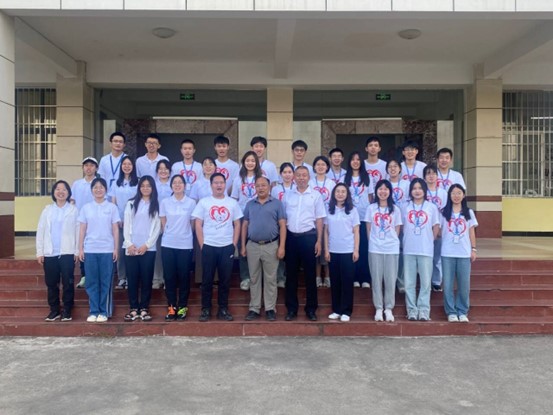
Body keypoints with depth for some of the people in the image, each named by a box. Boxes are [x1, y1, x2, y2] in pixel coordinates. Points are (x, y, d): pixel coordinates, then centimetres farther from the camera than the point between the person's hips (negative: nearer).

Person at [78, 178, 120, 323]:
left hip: (107, 250, -1)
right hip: (90, 250, 2)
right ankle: (93, 311, 13)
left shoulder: (112, 207, 3)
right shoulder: (86, 208, 8)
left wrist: (116, 249, -2)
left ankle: (104, 311, 10)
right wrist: (80, 248, 2)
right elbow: (82, 230, 8)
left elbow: (115, 229, 3)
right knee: (91, 282, 5)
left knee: (106, 282, 2)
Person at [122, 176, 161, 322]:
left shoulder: (156, 205, 6)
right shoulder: (131, 204, 10)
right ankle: (134, 309, 10)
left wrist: (146, 245, -9)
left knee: (146, 279, 2)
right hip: (131, 248, 1)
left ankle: (144, 309, 10)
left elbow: (157, 227, 0)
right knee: (132, 279, 2)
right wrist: (129, 244, -7)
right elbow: (126, 225, 5)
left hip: (148, 248, -1)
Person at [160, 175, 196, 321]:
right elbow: (163, 224, 9)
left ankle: (182, 307, 15)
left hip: (185, 245, -1)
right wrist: (170, 235, 7)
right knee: (169, 277, 4)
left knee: (184, 277, 4)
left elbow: (192, 224, 7)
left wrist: (184, 234, 9)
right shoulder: (165, 202, 4)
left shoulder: (191, 203, 1)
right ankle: (171, 307, 14)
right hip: (168, 245, 1)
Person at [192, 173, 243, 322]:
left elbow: (237, 224, 8)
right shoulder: (203, 202, 2)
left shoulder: (232, 203, 7)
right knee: (207, 279, 4)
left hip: (227, 247, 1)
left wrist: (234, 244, 1)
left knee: (225, 280, 7)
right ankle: (206, 309, 14)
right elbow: (198, 225, 1)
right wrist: (202, 245, -5)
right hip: (208, 246, -1)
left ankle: (223, 309, 17)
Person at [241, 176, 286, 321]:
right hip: (252, 246, 3)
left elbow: (282, 225, -3)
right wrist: (243, 246, 5)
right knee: (254, 279, 8)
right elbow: (245, 225, 11)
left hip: (271, 246, -3)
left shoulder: (277, 203, 1)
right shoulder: (250, 204, 10)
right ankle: (254, 309, 16)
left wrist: (281, 246, -10)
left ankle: (270, 309, 12)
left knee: (270, 279, 4)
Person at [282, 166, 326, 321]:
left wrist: (319, 241, -4)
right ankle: (291, 309, 17)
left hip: (308, 237, -2)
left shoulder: (316, 195, 2)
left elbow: (319, 219, 2)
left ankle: (311, 308, 15)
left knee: (310, 274, 4)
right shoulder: (287, 195, 8)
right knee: (291, 274, 7)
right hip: (291, 237, 2)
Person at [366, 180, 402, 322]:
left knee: (390, 279, 2)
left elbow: (397, 230, 7)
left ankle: (389, 308, 12)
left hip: (392, 249, 0)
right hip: (375, 249, 0)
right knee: (376, 279, 3)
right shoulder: (371, 208, 4)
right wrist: (373, 242, 2)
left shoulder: (395, 209, 4)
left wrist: (391, 240, 1)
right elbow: (368, 229, 7)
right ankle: (378, 308, 11)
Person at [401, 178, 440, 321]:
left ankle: (424, 310, 7)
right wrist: (409, 239, 3)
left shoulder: (432, 207, 2)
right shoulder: (406, 207, 6)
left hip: (426, 250, -1)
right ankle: (412, 309, 11)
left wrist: (429, 241, 2)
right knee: (409, 282, 4)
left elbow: (436, 227, 7)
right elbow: (403, 227, 11)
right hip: (409, 250, 1)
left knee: (425, 281, 0)